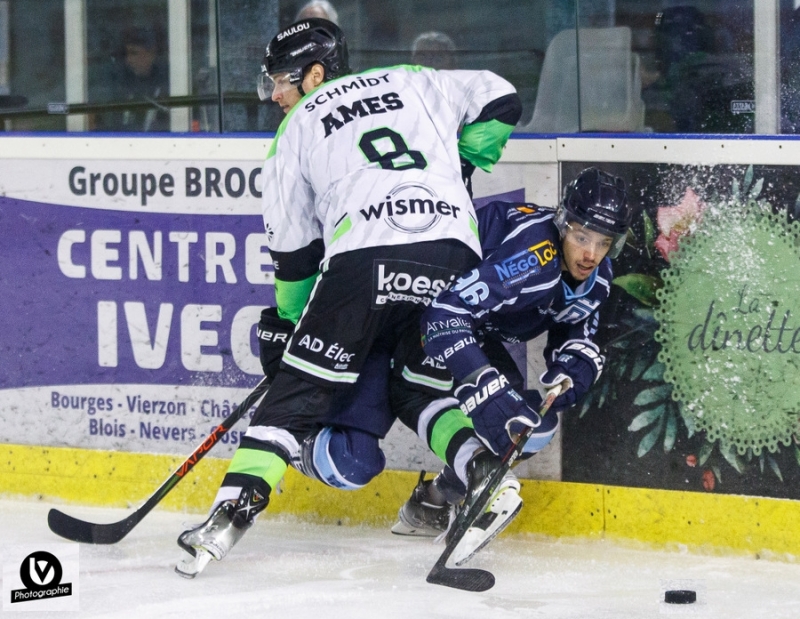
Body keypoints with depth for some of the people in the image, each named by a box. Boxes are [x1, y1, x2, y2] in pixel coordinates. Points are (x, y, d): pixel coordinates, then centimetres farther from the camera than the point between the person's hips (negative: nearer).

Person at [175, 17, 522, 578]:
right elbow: (500, 101, 23)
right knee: (427, 386, 23)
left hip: (363, 259, -3)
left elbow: (293, 247, 21)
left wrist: (285, 319, 32)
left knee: (299, 389, 3)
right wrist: (454, 164, 34)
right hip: (454, 256, 3)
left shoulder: (299, 127, 20)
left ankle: (236, 507, -8)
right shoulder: (414, 84, 24)